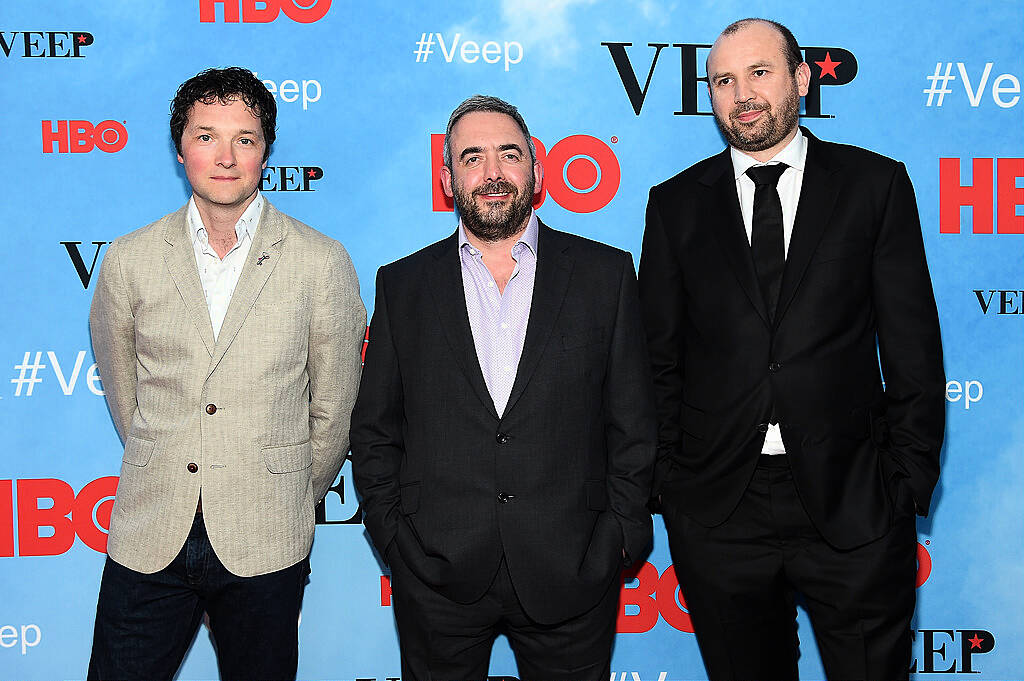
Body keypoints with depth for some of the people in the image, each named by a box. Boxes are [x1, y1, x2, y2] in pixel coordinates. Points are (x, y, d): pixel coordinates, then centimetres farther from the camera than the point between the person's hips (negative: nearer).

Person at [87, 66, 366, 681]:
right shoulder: (129, 260, 3)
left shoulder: (322, 263, -3)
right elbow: (123, 389, 14)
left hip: (265, 546, -1)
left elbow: (333, 409, 5)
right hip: (148, 539, 2)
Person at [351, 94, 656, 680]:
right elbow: (374, 431, 7)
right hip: (436, 577, 1)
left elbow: (633, 424, 3)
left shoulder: (605, 274, 2)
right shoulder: (402, 285, 5)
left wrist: (621, 534, -3)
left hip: (571, 574, 0)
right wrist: (394, 538, 0)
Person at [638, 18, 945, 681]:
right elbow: (659, 356, 8)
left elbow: (913, 347, 2)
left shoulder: (876, 184, 4)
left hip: (852, 505, -1)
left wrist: (911, 477, -2)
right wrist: (665, 475, 2)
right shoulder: (676, 203, 7)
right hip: (717, 510, 1)